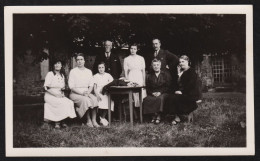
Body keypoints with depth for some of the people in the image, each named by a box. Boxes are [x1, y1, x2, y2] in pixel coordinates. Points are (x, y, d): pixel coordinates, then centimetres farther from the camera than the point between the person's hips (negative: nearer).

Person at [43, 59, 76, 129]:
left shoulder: (62, 75, 17)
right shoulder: (50, 74, -2)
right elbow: (46, 87, -10)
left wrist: (62, 94, 1)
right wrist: (56, 94, -17)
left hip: (60, 95, 6)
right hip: (50, 95, -5)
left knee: (70, 102, -24)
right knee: (62, 103, -32)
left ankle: (62, 120, -15)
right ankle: (57, 122, -19)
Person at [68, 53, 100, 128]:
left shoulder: (89, 72, 14)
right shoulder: (73, 71, 2)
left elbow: (91, 85, 10)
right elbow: (71, 86, -5)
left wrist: (88, 92, -11)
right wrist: (82, 93, -17)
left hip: (87, 93, 4)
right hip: (75, 93, -3)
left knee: (94, 99, -28)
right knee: (85, 100, -33)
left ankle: (94, 121, -31)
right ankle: (88, 121, -25)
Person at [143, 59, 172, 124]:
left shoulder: (166, 75, 11)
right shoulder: (150, 76, 20)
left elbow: (168, 87, 2)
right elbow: (148, 88, 14)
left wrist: (160, 92, -12)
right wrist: (152, 93, -8)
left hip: (163, 93, -2)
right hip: (153, 94, 2)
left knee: (160, 98, -39)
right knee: (146, 99, -32)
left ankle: (158, 115, -30)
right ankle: (154, 114, -25)